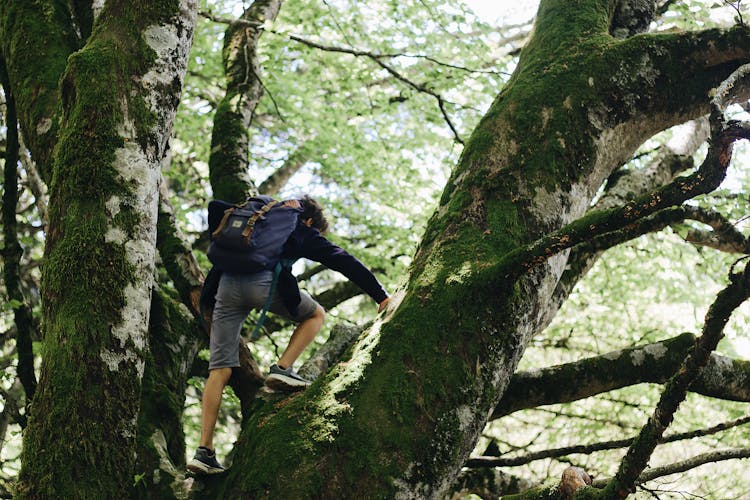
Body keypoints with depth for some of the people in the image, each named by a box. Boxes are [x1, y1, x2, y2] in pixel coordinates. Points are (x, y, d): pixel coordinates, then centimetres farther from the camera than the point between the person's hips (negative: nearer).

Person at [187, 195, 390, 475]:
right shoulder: (303, 232, 21)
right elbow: (344, 262, 15)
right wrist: (381, 297, 17)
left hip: (227, 283, 5)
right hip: (263, 282, -5)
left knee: (220, 370, 4)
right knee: (316, 315, 23)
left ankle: (204, 451, -2)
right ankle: (282, 369, 4)